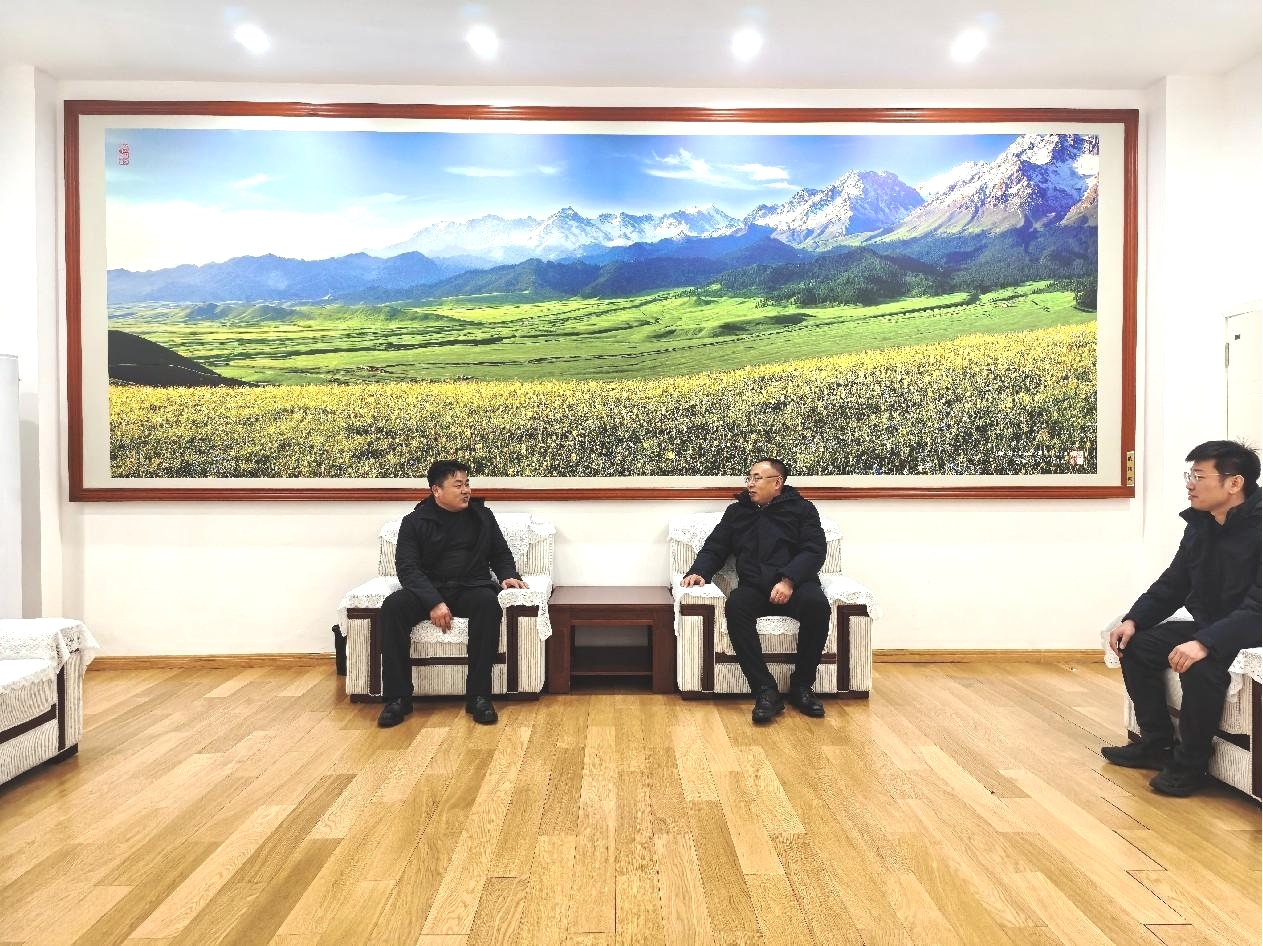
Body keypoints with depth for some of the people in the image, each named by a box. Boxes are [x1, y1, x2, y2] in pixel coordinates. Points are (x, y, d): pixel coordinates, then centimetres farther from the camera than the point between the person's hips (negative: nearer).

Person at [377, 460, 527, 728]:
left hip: (471, 589, 1)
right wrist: (434, 602, -24)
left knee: (488, 602, -35)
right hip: (428, 590, 0)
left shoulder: (482, 516, 10)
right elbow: (407, 567, -8)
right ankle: (398, 697, -22)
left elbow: (500, 553, 20)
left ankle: (478, 695, -30)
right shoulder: (414, 522, 2)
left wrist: (507, 575, -4)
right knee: (393, 605, -31)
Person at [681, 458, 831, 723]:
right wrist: (699, 572, -4)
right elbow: (715, 548, 19)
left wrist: (789, 580, -18)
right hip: (754, 587, 2)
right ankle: (765, 691, -31)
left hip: (795, 584, -1)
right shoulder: (736, 511, 22)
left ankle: (801, 686, -17)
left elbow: (814, 550, 0)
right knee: (735, 607, -34)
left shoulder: (801, 509, 13)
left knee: (816, 604, -35)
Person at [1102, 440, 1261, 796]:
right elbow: (1171, 586, 10)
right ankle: (1157, 743, 11)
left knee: (1200, 665, -33)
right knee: (1136, 644, -1)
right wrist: (1133, 620, -4)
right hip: (1208, 628, 9)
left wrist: (1206, 643, -43)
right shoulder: (1199, 526, 3)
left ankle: (1190, 764, -11)